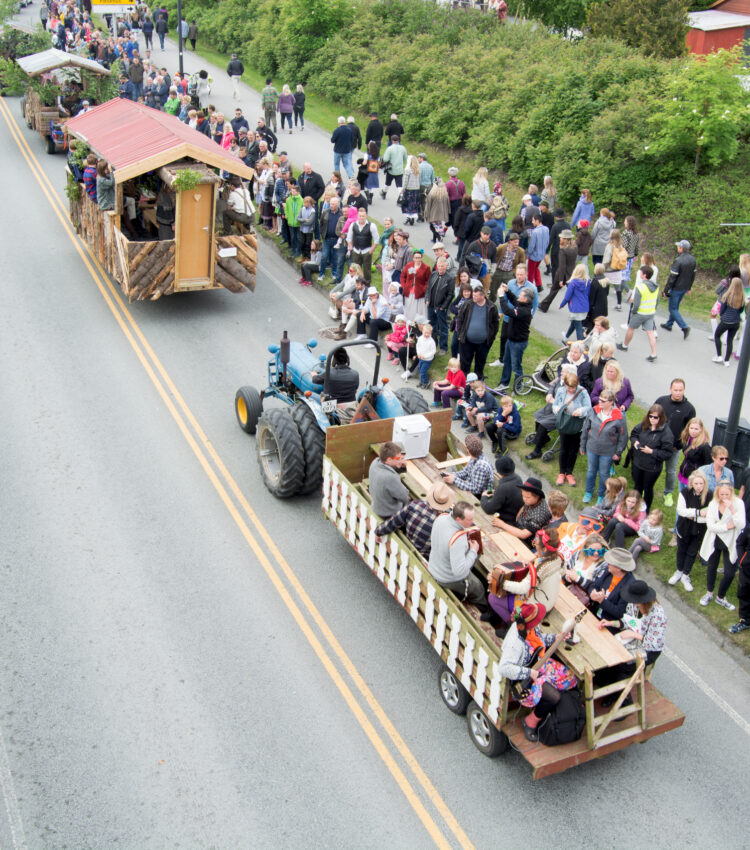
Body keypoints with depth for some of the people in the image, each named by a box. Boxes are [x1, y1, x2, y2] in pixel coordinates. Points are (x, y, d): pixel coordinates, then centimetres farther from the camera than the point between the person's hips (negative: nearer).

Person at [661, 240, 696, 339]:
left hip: (676, 288, -8)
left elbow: (672, 277, -22)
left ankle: (684, 327, -8)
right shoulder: (692, 259, 1)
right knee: (675, 306, 22)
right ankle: (669, 324, 36)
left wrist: (666, 290, -14)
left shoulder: (678, 260, -24)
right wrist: (689, 287, 23)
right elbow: (693, 275, 11)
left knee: (673, 308, 3)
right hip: (685, 288, 8)